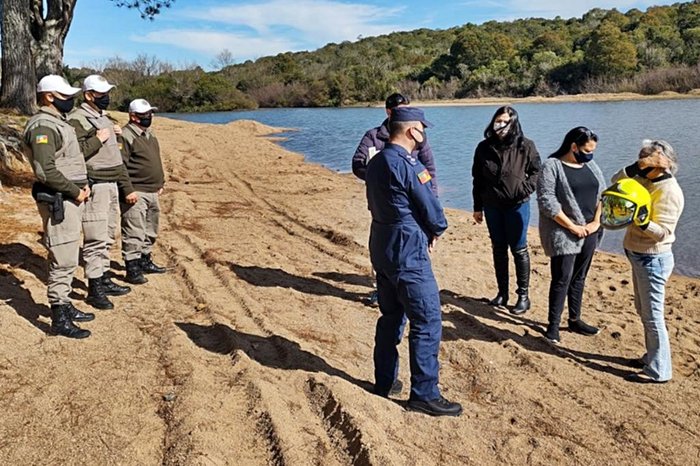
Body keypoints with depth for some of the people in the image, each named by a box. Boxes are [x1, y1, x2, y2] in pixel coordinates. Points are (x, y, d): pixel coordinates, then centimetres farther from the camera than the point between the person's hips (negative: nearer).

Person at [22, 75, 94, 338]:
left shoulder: (58, 122, 16)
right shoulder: (43, 127, -15)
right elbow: (46, 170, -24)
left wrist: (83, 185, 9)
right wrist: (75, 191, -15)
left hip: (71, 198, 10)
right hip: (58, 202, -10)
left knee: (68, 259, 17)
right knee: (63, 261, -6)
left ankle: (65, 305, 29)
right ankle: (60, 319, 1)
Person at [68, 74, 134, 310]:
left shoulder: (105, 118, 18)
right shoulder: (77, 120, -10)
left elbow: (116, 157, 22)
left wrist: (127, 187, 21)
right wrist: (97, 139, -18)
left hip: (111, 185, 9)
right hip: (94, 187, -9)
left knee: (107, 238, 14)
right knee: (96, 239, -8)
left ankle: (105, 279, 25)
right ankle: (94, 289, -1)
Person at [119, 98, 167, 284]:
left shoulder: (150, 134, 18)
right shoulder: (125, 136, -12)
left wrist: (161, 183, 22)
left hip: (153, 192, 10)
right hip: (135, 193, -9)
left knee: (150, 232, 18)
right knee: (133, 233, -7)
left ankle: (146, 260, 31)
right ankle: (132, 269, -2)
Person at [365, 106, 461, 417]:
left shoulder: (375, 162, 10)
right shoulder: (409, 165, -18)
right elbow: (432, 212, -15)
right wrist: (436, 231, 9)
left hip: (381, 248, 10)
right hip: (408, 254, -9)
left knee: (390, 317, 19)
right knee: (427, 323, -2)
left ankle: (385, 382, 29)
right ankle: (424, 394, 5)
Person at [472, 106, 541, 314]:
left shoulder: (525, 146, -6)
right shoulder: (484, 147, 2)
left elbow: (537, 170, 3)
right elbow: (478, 179, 7)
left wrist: (526, 189, -14)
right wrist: (477, 207, 7)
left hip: (517, 205, -3)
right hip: (492, 206, 3)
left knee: (519, 250, 3)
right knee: (498, 249, 11)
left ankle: (523, 295, 13)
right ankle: (502, 293, 23)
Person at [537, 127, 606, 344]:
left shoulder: (590, 165, 11)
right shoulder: (552, 166, -10)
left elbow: (602, 194, 13)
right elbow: (546, 202, -17)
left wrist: (596, 222, -2)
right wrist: (572, 226, -15)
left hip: (588, 233, 7)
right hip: (563, 234, -6)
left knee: (579, 277, 14)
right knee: (562, 279, -5)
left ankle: (575, 320, 27)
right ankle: (553, 326, 6)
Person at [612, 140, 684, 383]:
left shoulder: (669, 191, -19)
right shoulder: (646, 181, 5)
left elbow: (662, 232, -21)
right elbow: (616, 183, 1)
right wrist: (636, 167, -13)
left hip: (653, 259, -9)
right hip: (639, 256, 9)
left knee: (652, 314, -1)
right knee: (643, 310, 19)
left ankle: (659, 370, 9)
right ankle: (652, 356, 33)